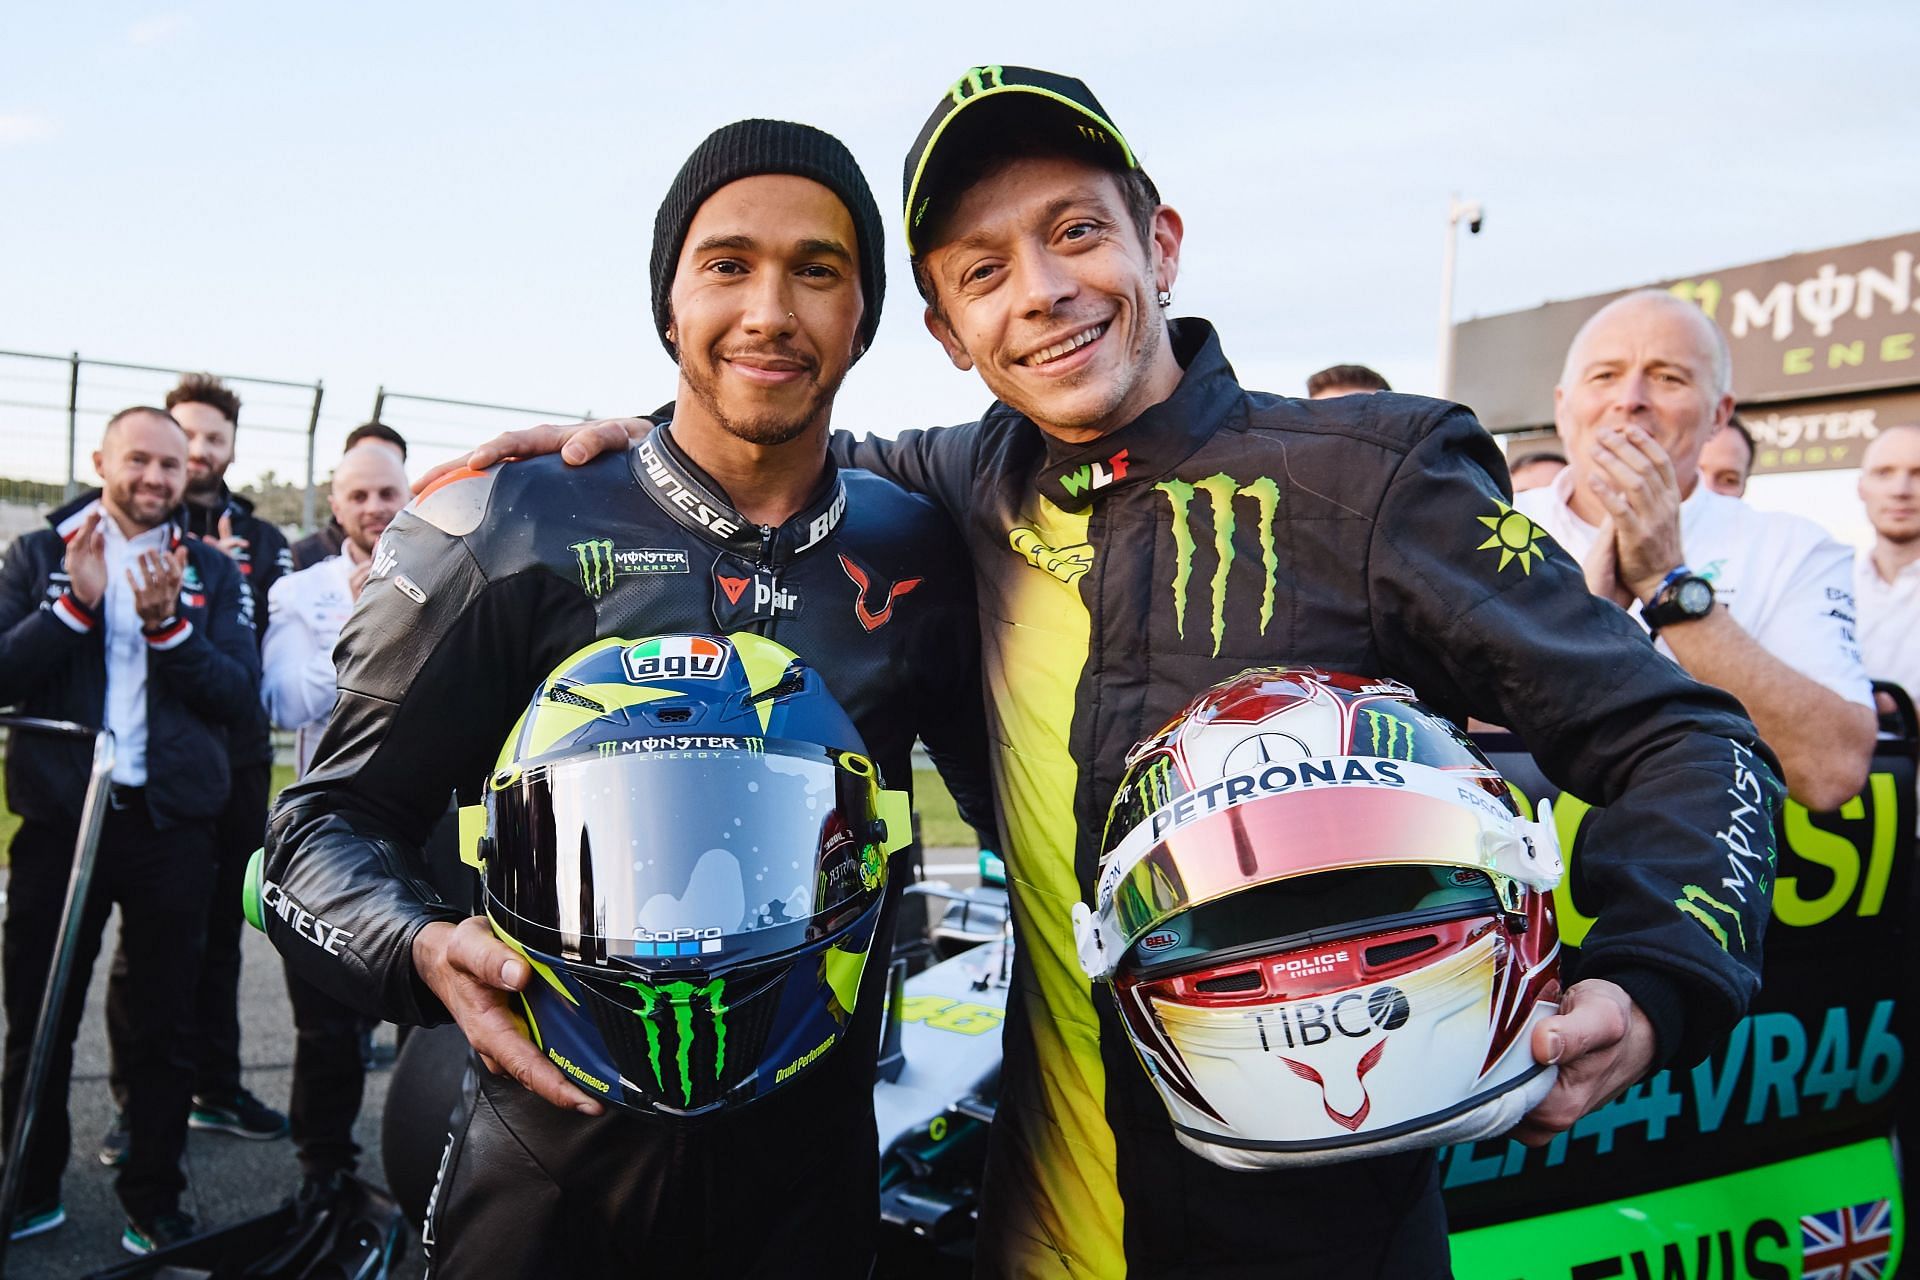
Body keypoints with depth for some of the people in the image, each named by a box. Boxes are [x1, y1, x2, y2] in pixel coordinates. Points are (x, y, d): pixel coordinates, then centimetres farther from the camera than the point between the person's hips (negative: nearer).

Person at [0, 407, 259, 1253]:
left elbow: (241, 695, -5)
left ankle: (153, 1201, 22)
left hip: (172, 824, 0)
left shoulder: (212, 572, 5)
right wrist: (75, 605, -16)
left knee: (165, 1028, 8)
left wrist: (167, 624, -17)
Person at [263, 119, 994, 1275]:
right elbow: (334, 817, -3)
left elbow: (1024, 804, 9)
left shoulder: (921, 558, 0)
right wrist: (425, 950, -22)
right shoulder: (515, 528, -6)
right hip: (552, 1172, -1)